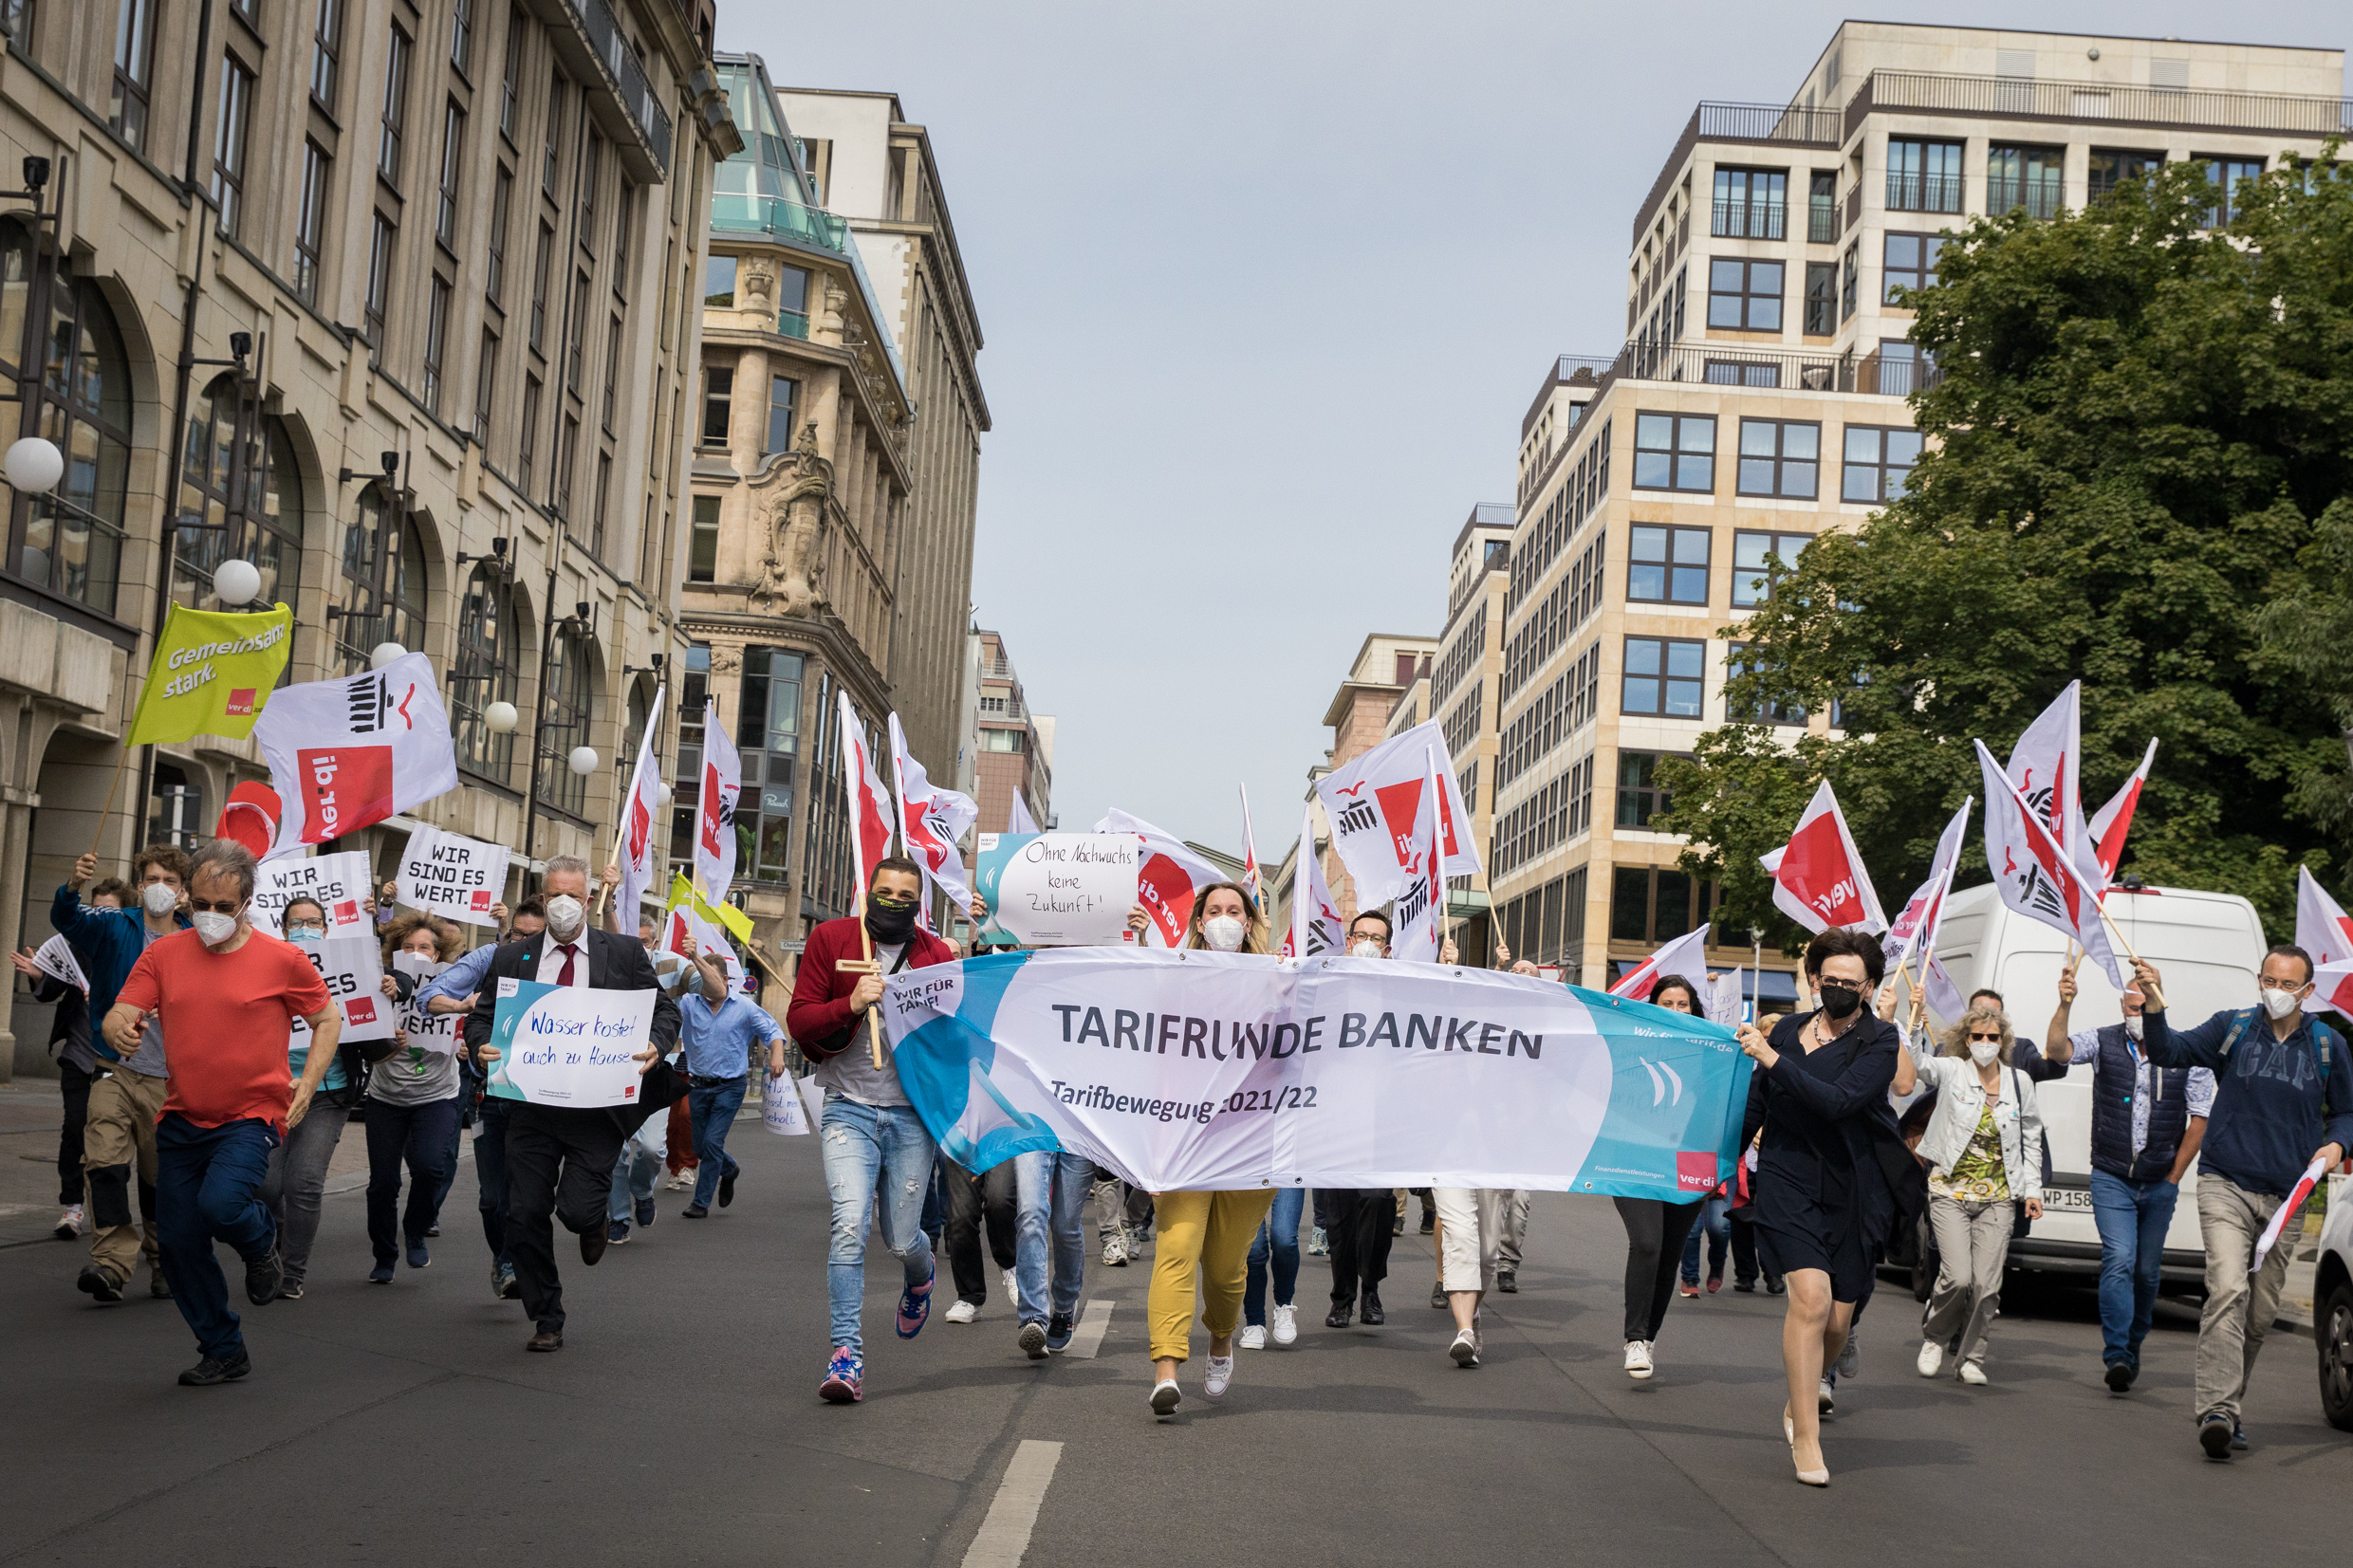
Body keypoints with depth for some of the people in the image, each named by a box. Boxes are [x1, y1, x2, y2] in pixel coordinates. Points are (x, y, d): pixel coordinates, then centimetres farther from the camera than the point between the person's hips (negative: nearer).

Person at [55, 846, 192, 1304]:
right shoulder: (115, 928, 2)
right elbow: (66, 919, -18)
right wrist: (74, 885, -38)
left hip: (169, 1079, 2)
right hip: (114, 1069, -1)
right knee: (105, 1163, -18)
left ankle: (165, 1264, 23)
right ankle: (111, 1262, -21)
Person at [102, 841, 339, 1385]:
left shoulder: (281, 960, -5)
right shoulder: (163, 954, 3)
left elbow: (328, 1020, 5)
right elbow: (117, 1017, -2)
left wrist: (307, 1083, -5)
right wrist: (120, 1031, -27)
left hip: (250, 1116, -4)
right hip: (181, 1119, 4)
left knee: (221, 1203, -29)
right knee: (179, 1239, 5)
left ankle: (262, 1240, 9)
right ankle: (223, 1352, 22)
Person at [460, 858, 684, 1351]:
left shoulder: (624, 954, 6)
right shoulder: (511, 958, 10)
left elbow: (664, 1009, 6)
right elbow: (480, 1016, 11)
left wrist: (657, 1045, -15)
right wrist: (481, 1046, -12)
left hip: (598, 1106, -2)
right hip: (531, 1105, 2)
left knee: (576, 1209, -14)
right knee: (525, 1215, 0)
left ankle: (593, 1218, 26)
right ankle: (546, 1322, 17)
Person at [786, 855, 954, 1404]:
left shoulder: (937, 955, 5)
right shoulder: (830, 940, 2)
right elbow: (798, 1021, -2)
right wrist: (851, 1004, -18)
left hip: (913, 1114, 1)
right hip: (849, 1108, -1)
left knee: (901, 1238, 6)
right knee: (849, 1224, -17)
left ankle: (920, 1276, 44)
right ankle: (846, 1354, -12)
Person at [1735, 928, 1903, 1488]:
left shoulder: (1879, 1041, -4)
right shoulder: (1788, 1030, 7)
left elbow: (1838, 1100, -21)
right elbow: (1755, 1107, 20)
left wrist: (1774, 1060, -18)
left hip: (1852, 1194, 0)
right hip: (1787, 1183, 1)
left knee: (1836, 1321, 4)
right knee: (1811, 1296, -19)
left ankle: (1799, 1401, 35)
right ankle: (1806, 1437, -12)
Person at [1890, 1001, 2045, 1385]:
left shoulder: (2019, 1083, 7)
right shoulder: (1950, 1072, -1)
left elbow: (2031, 1141, 16)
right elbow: (1910, 1063, -15)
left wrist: (2032, 1190, 11)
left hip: (1997, 1198, 2)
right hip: (1951, 1193, -2)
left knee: (1987, 1284, -4)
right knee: (1957, 1277, -14)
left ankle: (1973, 1357, 16)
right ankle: (1933, 1337, 16)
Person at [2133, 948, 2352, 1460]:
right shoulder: (2231, 1027, 3)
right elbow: (2170, 1051, -2)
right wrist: (2154, 1009, -20)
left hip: (2285, 1197, 3)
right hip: (2225, 1186, -3)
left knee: (2262, 1311, 8)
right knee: (2228, 1290, -20)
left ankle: (2228, 1405, 24)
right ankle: (2218, 1412, -24)